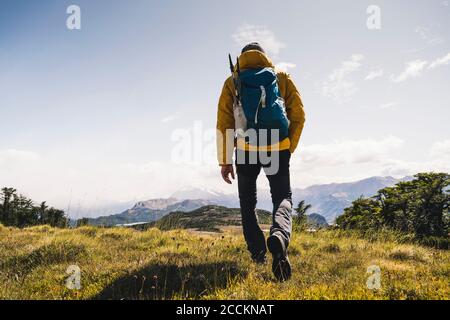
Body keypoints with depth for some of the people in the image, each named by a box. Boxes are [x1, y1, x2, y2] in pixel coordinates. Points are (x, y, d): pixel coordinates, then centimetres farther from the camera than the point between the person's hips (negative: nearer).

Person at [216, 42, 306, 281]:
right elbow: (298, 114, 6)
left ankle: (258, 254, 13)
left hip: (246, 149, 0)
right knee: (283, 198, 7)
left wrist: (224, 161, 5)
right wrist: (289, 149, 15)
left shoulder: (233, 82, 10)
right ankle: (279, 237, -24)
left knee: (248, 203, 17)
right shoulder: (281, 77, 13)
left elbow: (224, 122, 2)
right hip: (278, 149, 0)